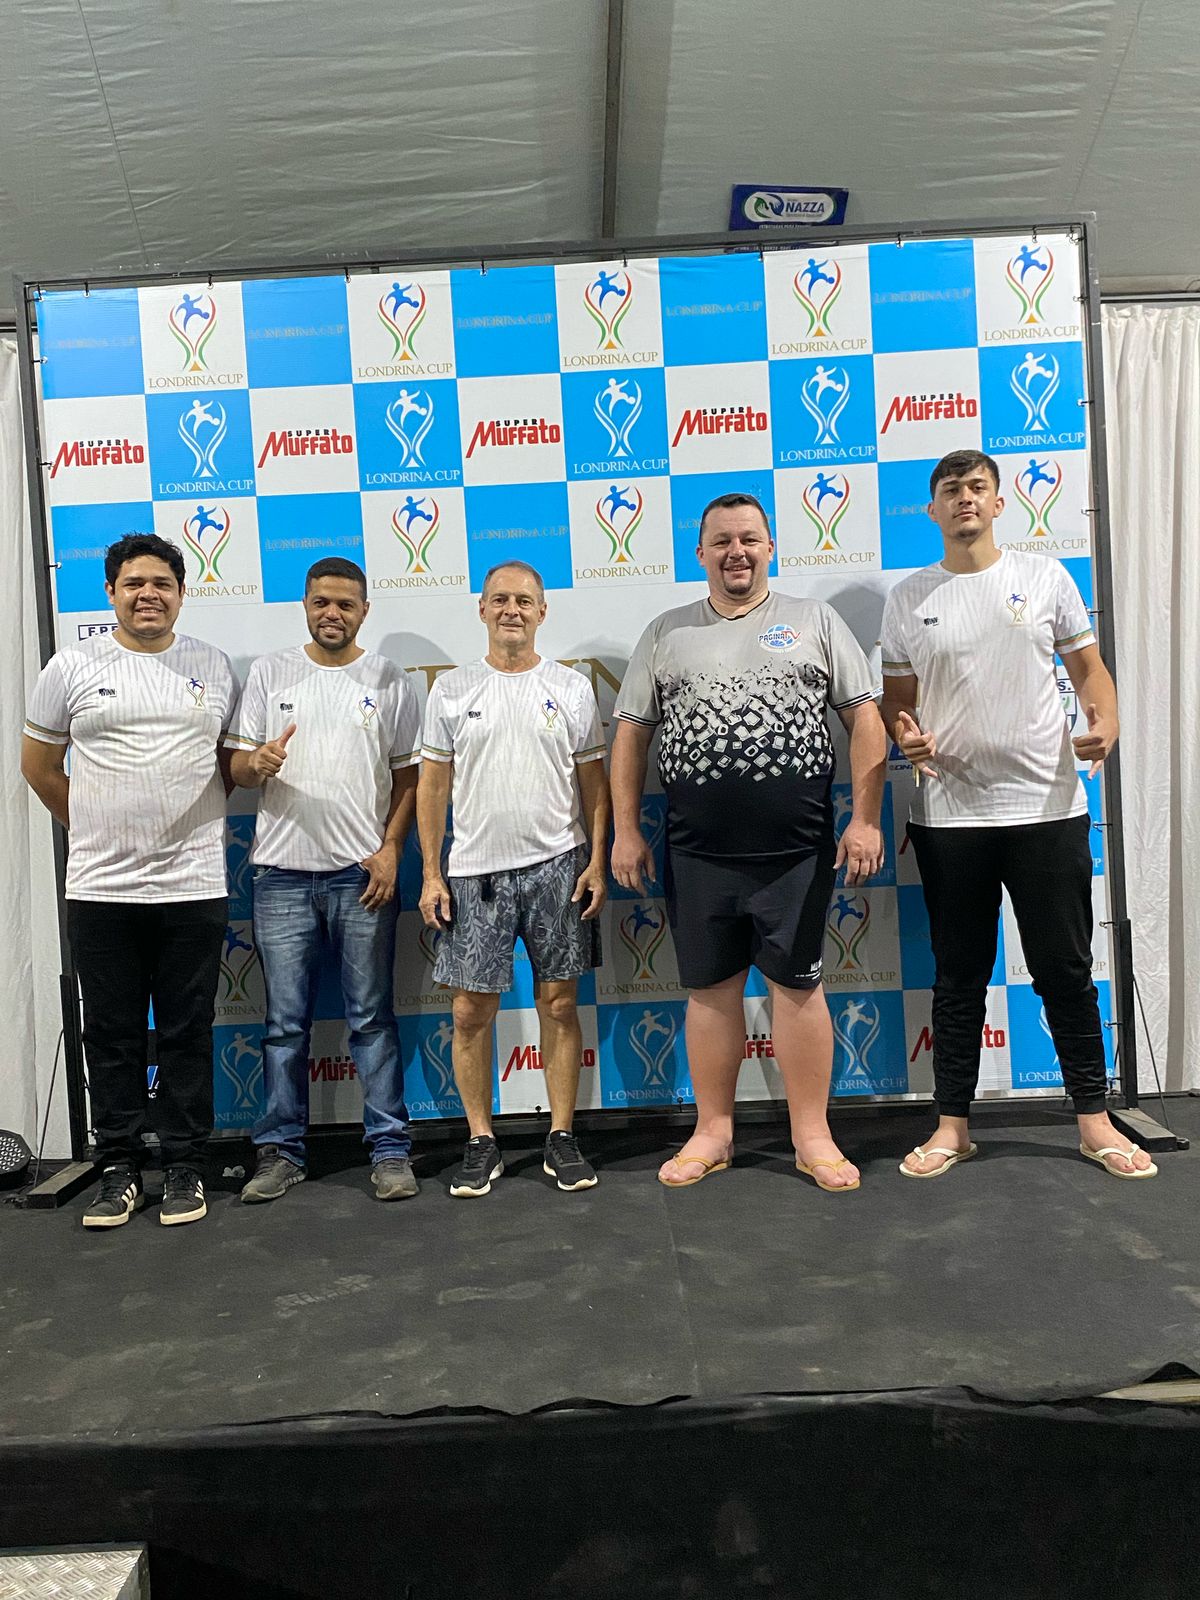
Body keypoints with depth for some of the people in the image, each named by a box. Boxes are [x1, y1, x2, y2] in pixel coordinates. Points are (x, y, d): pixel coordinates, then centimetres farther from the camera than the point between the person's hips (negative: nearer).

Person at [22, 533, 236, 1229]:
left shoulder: (215, 667, 6)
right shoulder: (74, 666, 4)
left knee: (188, 1035, 7)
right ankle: (120, 1170, 23)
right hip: (101, 887, 0)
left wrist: (190, 814, 5)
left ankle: (186, 1169, 20)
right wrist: (96, 827, 10)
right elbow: (39, 765, 12)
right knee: (113, 1037, 9)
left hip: (193, 885, 0)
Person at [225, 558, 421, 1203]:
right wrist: (258, 762, -16)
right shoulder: (269, 673, 8)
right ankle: (280, 1150, 19)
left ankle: (390, 1149, 13)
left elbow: (409, 775, 6)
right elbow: (235, 766, 8)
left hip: (363, 874, -1)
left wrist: (391, 848, -6)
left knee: (373, 1018, 4)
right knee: (285, 1022, 7)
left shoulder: (388, 681, 6)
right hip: (282, 874, 1)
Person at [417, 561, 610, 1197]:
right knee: (471, 1011, 3)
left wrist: (597, 862, -2)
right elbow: (433, 786, 6)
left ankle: (561, 1137, 19)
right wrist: (431, 875, 1)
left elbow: (594, 783, 7)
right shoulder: (452, 690, 5)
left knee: (559, 1004, 5)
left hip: (557, 865, 0)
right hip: (475, 871, 0)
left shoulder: (571, 688, 6)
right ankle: (481, 1141, 19)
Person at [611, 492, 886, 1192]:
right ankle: (714, 1133, 24)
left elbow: (865, 718, 4)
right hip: (698, 852, 2)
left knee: (798, 984, 5)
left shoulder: (815, 621, 7)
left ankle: (813, 1136, 19)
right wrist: (626, 830, 5)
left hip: (798, 847, -1)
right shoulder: (666, 633, 12)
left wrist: (866, 818, -4)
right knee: (711, 987, 9)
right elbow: (631, 734, 11)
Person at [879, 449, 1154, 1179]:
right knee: (959, 976, 10)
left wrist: (1106, 719, -12)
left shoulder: (1046, 576, 5)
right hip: (949, 816, 1)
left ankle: (1095, 1119, 24)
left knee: (1065, 969, 8)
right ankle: (953, 1125, 22)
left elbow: (1087, 664, 8)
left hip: (1048, 807, 0)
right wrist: (906, 735, -12)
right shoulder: (908, 597, 6)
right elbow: (897, 696, 9)